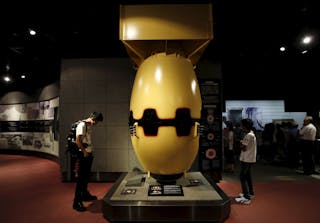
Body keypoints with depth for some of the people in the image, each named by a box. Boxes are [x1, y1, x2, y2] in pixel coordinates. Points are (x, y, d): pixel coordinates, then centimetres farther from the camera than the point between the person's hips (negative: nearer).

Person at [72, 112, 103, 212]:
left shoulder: (89, 126, 12)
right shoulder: (82, 125, -16)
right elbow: (78, 141, -20)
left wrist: (91, 150, 10)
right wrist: (84, 152, -15)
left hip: (88, 154, 9)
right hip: (83, 155, -9)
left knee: (86, 176, 20)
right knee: (81, 178, -4)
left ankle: (85, 195, 35)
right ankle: (77, 202, 4)